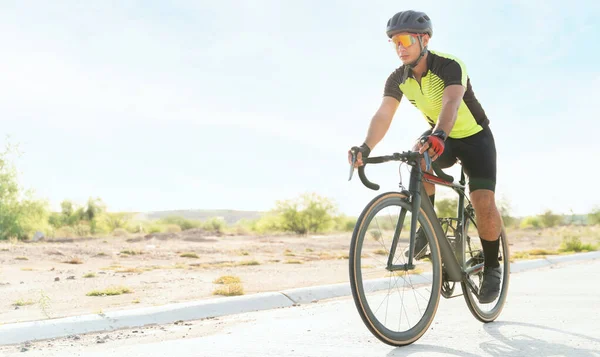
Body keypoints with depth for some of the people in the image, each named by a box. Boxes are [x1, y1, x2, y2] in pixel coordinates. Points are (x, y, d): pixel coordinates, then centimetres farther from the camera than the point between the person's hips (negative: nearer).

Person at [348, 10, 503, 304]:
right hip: (439, 138, 4)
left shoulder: (449, 65, -28)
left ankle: (491, 266, 3)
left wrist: (438, 135, -67)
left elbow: (451, 102, -47)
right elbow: (383, 114, -27)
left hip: (474, 136, -4)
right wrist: (366, 147, -47)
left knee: (483, 202, -20)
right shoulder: (398, 78, -13)